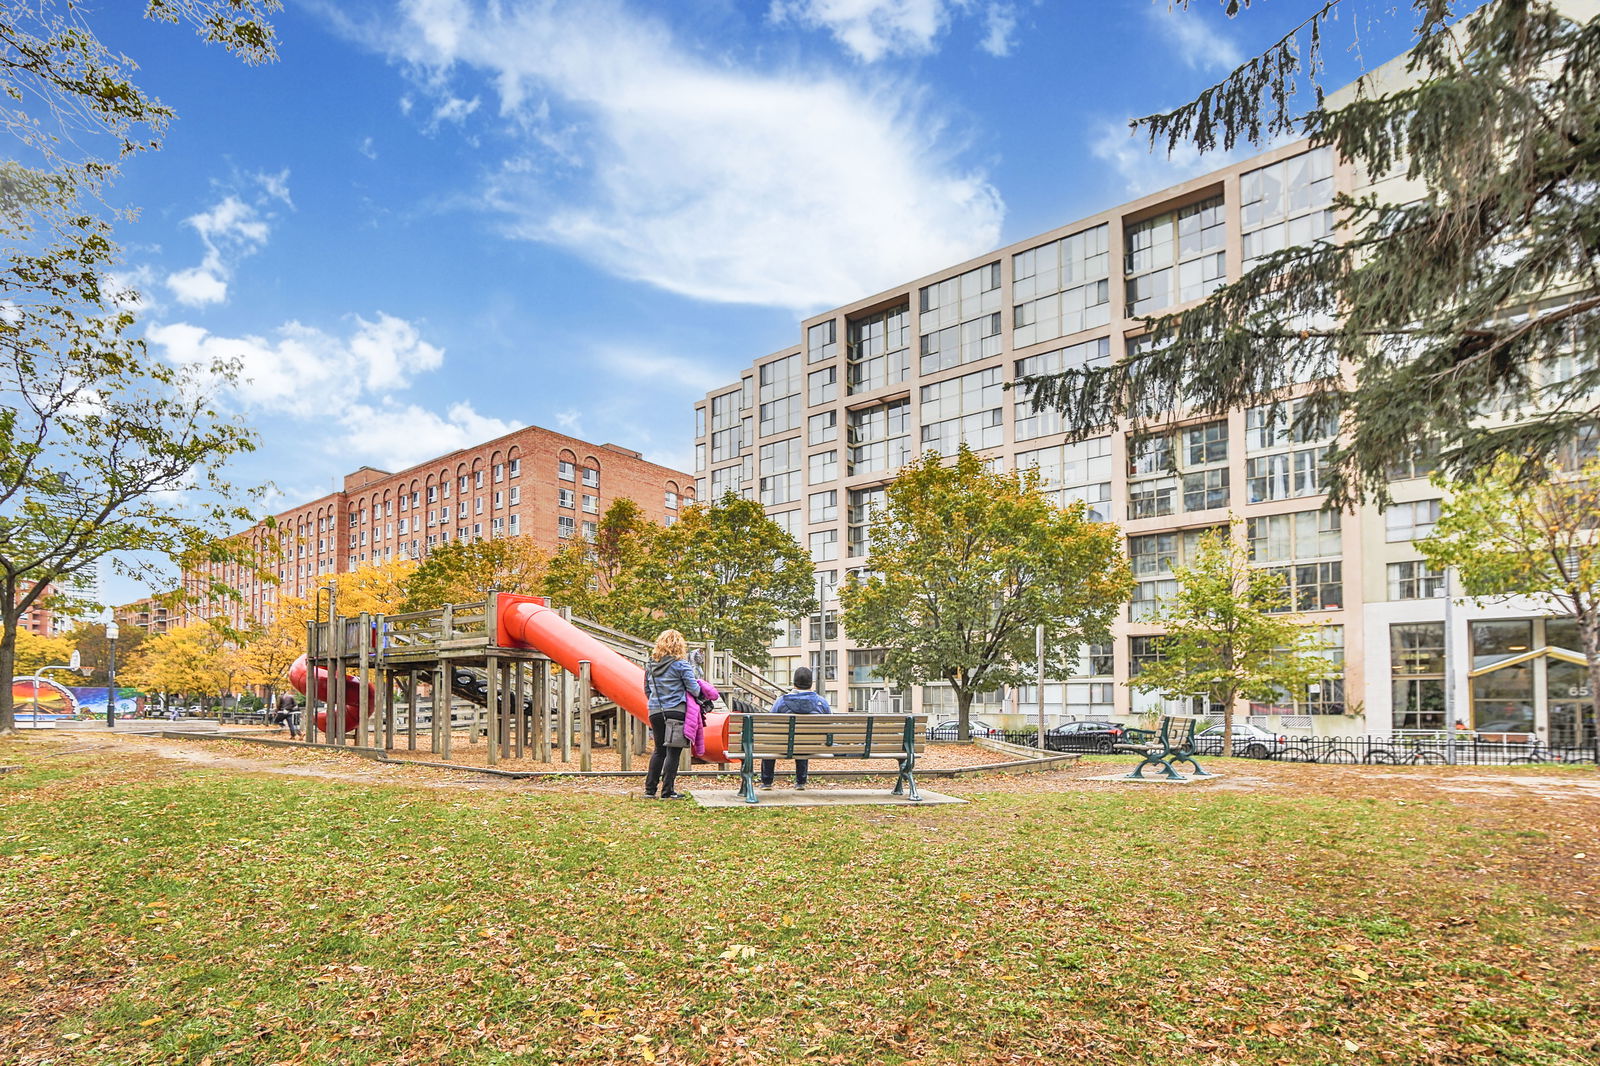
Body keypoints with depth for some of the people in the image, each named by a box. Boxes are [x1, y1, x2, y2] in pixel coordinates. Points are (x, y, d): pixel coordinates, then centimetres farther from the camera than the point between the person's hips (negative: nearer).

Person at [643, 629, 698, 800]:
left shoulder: (650, 665, 7)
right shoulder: (681, 664, -9)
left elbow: (647, 690, 15)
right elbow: (694, 689, -10)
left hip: (655, 712, 6)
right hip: (675, 712, -6)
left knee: (659, 750, 17)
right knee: (673, 752, 1)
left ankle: (650, 789, 18)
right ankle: (667, 791, 3)